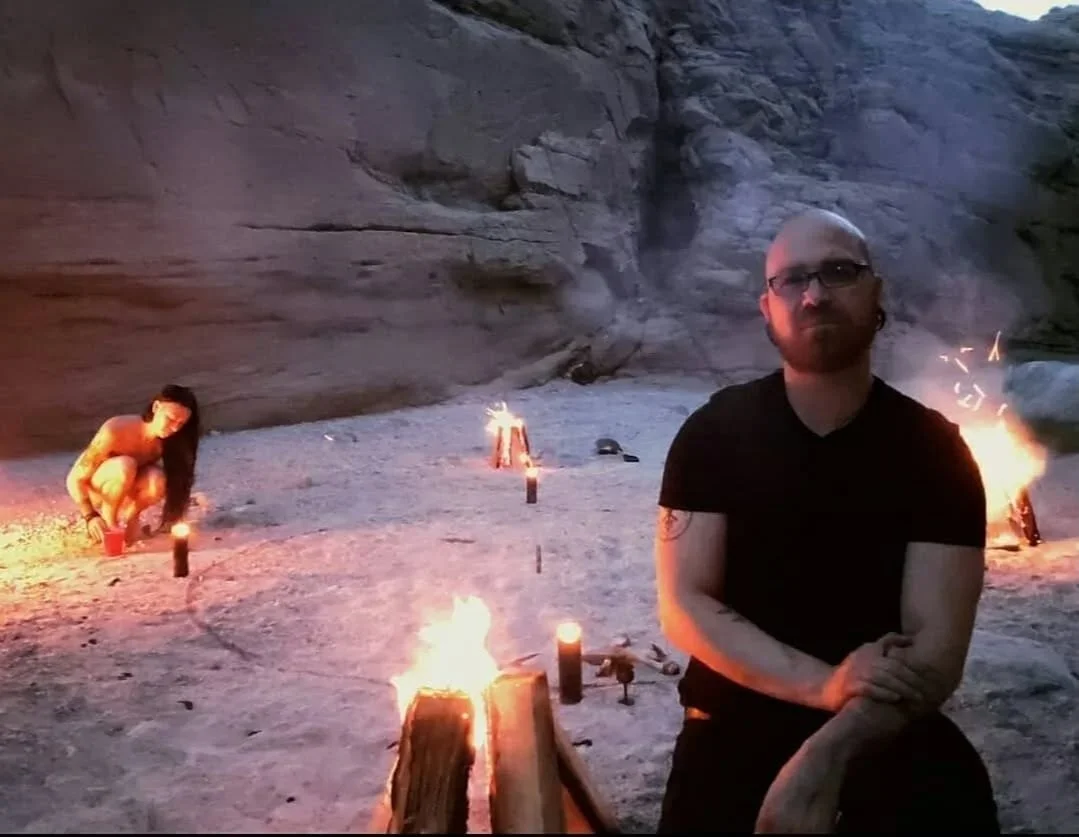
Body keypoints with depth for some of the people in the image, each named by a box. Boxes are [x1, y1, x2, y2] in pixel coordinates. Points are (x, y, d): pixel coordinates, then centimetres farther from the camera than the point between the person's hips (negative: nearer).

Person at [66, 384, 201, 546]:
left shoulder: (166, 440, -19)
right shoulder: (115, 431, -32)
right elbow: (75, 479, -26)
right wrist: (91, 516, -38)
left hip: (124, 493, 3)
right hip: (95, 491, -3)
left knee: (157, 479, -31)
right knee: (125, 466, -35)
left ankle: (129, 517, -3)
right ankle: (107, 521, -13)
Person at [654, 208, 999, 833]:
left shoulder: (935, 448, -5)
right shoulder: (712, 433, -4)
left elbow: (938, 646, -12)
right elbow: (685, 607, -9)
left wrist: (822, 759, -28)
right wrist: (824, 683, -24)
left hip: (890, 730, 1)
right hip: (737, 722, 0)